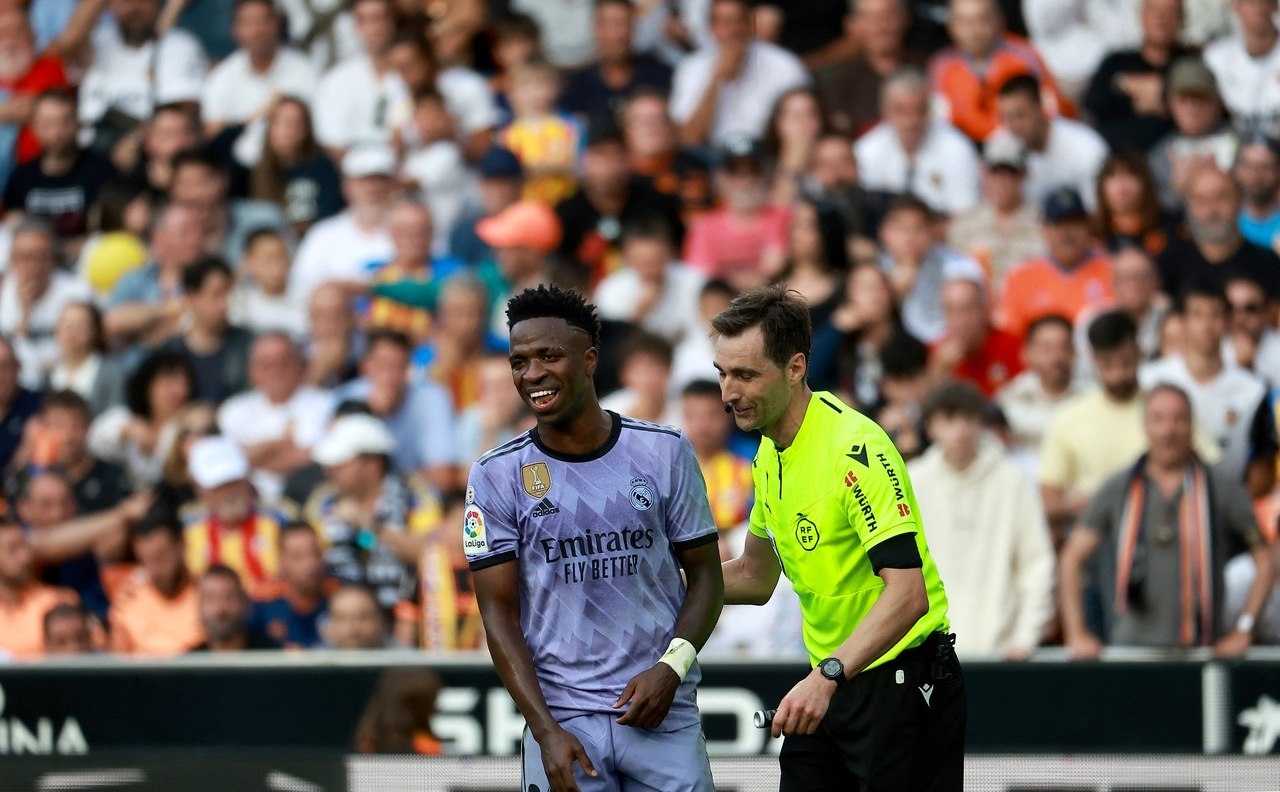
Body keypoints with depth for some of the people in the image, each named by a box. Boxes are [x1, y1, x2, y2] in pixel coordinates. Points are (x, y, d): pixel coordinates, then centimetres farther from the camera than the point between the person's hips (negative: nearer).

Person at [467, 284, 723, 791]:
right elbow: (499, 614, -1)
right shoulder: (496, 476, 0)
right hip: (561, 717, 0)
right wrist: (546, 731, -10)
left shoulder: (665, 452, 2)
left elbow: (704, 573, 8)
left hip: (662, 711, 0)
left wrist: (672, 666, -8)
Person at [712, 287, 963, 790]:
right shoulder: (769, 455, 8)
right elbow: (756, 577, 23)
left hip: (902, 685, -8)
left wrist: (827, 676, -39)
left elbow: (909, 593, -29)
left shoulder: (856, 448, -20)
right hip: (825, 689, 8)